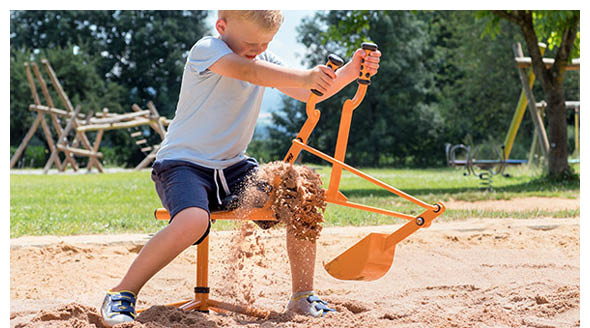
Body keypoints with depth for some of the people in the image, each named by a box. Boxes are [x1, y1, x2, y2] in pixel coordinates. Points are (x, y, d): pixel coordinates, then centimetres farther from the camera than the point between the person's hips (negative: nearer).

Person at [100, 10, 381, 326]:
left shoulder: (263, 60, 8)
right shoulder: (206, 50, -14)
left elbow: (310, 93, 1)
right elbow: (247, 71, -35)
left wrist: (349, 73, -18)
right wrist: (303, 76, -49)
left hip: (232, 166, 7)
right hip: (182, 162, -7)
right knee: (193, 221, -37)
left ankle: (303, 296, 6)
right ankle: (121, 295, -20)